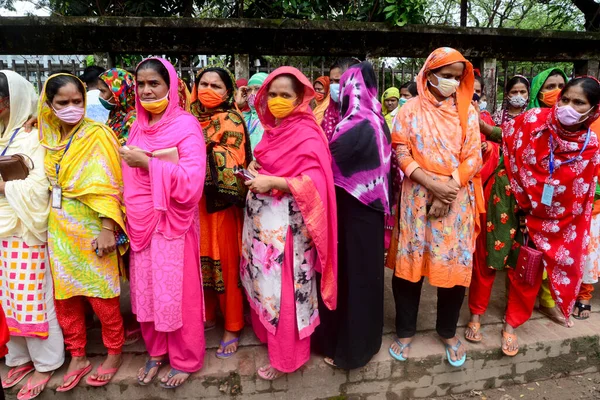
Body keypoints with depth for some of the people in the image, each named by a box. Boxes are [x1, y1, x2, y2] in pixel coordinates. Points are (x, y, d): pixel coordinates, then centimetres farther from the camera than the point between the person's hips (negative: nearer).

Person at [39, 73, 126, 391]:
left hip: (91, 227, -6)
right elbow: (49, 184, 17)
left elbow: (107, 186, -15)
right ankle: (77, 357, 28)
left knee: (101, 294, 4)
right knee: (65, 294, 12)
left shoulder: (97, 135, -11)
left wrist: (107, 230, -20)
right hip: (59, 228, 6)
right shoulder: (50, 139, 7)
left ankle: (114, 352, 24)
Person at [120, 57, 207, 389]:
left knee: (176, 291, 5)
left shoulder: (185, 124, -10)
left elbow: (192, 180, -21)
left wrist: (147, 162, -19)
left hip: (172, 224, -6)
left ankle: (184, 359, 25)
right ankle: (156, 352, 35)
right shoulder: (137, 126, 10)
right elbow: (129, 177, 17)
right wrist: (127, 217, 8)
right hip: (141, 223, 6)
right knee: (146, 289, 14)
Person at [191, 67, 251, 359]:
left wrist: (205, 146, -23)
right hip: (195, 201, 6)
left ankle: (232, 328, 17)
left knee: (226, 264, 2)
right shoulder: (192, 118, 12)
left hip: (221, 202, -5)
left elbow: (233, 162, -17)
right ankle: (207, 316, 33)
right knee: (201, 262, 13)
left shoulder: (231, 120, -5)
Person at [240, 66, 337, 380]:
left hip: (286, 221, -8)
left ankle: (286, 356, 21)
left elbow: (316, 182, -21)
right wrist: (254, 167, 4)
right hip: (261, 217, 8)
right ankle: (268, 333, 38)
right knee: (264, 280, 16)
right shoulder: (272, 127, 11)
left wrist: (273, 183, -25)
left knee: (284, 287, 2)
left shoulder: (307, 134, -14)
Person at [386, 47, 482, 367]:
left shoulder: (468, 111, 6)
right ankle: (406, 331, 25)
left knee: (455, 266, 6)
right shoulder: (411, 109, 2)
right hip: (417, 197, -1)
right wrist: (432, 184, -16)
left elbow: (473, 158, 0)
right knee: (409, 265, 5)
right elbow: (402, 154, -4)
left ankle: (448, 332, 29)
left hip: (457, 199, 1)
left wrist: (448, 191, -13)